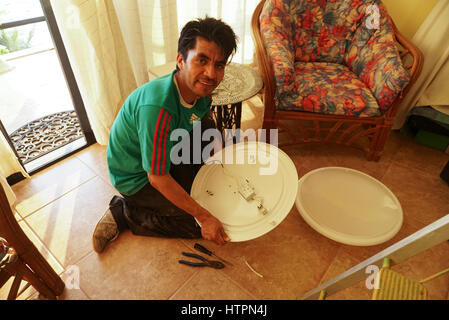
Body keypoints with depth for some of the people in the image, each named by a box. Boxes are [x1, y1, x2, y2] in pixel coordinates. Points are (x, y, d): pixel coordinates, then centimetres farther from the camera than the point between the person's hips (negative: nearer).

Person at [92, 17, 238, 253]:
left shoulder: (200, 89, -13)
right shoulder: (158, 108, -38)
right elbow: (157, 179, -30)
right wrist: (205, 217, -25)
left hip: (165, 154, 7)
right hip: (136, 178, -7)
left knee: (207, 127, -3)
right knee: (198, 225, -8)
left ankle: (187, 184, 12)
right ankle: (124, 213, 6)